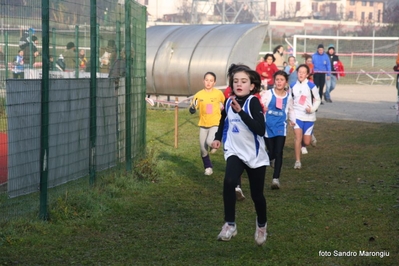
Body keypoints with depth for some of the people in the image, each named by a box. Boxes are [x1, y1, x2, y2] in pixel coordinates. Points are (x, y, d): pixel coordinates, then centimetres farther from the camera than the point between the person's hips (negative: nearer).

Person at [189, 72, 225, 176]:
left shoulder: (218, 93, -6)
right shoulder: (199, 95, -7)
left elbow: (225, 104, 15)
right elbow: (192, 111, -9)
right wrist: (193, 106, -27)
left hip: (215, 123, -2)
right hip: (203, 124, 2)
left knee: (210, 142, -25)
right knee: (203, 149, 4)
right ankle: (208, 168, 24)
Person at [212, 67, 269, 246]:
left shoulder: (253, 102, -16)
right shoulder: (228, 102, 0)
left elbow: (261, 130, -29)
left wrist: (241, 111, -31)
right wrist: (218, 138, 12)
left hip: (255, 155, -3)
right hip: (235, 152, 3)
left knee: (256, 194, 9)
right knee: (229, 182, -27)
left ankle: (261, 225, 39)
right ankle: (229, 225, -19)